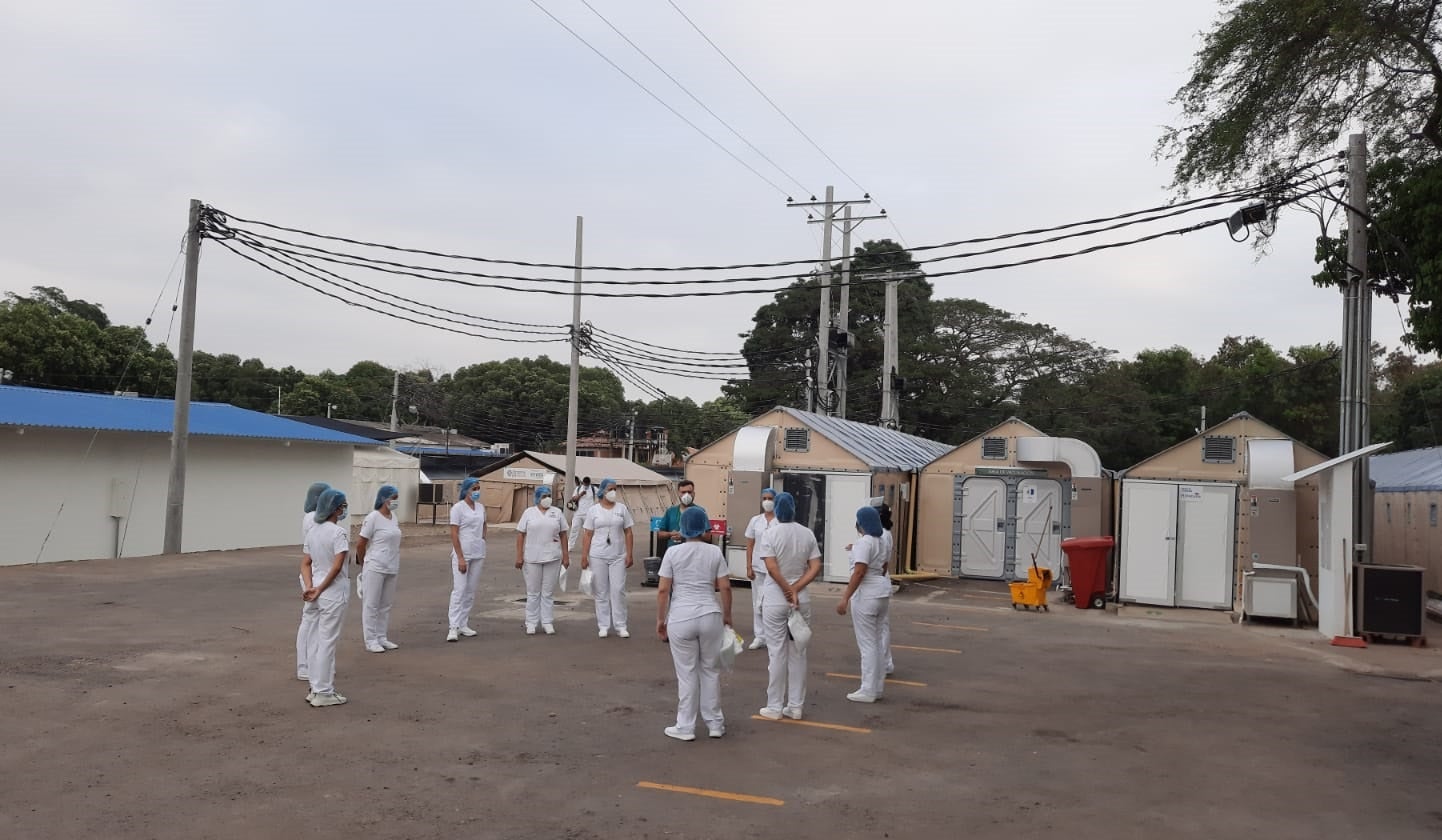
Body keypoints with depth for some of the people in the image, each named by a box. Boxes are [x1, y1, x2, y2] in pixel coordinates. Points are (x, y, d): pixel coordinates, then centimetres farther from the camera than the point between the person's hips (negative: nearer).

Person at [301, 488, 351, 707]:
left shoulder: (312, 532, 9)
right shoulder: (339, 532, -15)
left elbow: (305, 563, 7)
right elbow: (337, 566, -22)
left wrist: (310, 588, -5)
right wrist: (320, 590, -14)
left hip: (316, 591, 8)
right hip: (333, 592, -8)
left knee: (315, 641, 14)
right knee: (327, 642, 0)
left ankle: (316, 689, 23)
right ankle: (323, 693, 7)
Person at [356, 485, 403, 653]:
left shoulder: (393, 516, 7)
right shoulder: (373, 517, -14)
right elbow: (360, 545, -9)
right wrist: (363, 565, 3)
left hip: (391, 569, 7)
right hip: (375, 568, -7)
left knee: (386, 605, 12)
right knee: (371, 604, 1)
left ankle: (382, 638, 21)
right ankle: (370, 640, 7)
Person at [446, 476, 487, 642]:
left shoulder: (481, 507, 9)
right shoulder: (458, 508, -9)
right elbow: (454, 534, -12)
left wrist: (482, 540, 12)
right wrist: (460, 558, -17)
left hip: (478, 554, 6)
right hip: (462, 554, -6)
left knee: (471, 591, 9)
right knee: (459, 590, -10)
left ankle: (464, 624, 16)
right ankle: (453, 627, -10)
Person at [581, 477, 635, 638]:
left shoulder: (621, 508, 5)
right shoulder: (594, 510, 3)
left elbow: (628, 533, 5)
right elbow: (588, 535, 3)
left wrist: (630, 554, -2)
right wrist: (584, 556, -4)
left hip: (618, 557, 0)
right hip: (598, 557, 0)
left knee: (618, 590, -2)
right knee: (601, 592, 5)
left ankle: (620, 626, 6)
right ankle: (603, 626, 12)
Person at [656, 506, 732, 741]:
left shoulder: (673, 553, -4)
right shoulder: (715, 552, 1)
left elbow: (663, 590, -5)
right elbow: (725, 587, 1)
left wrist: (660, 619, 5)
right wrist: (727, 616, 13)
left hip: (680, 618, -2)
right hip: (710, 615, 2)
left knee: (686, 673, 7)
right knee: (711, 670, 14)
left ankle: (685, 727, 15)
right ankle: (715, 724, 23)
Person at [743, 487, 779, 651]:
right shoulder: (755, 520, 6)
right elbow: (750, 546, 7)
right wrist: (749, 567, 1)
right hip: (757, 567, 4)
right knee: (758, 603, 9)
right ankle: (759, 637, 18)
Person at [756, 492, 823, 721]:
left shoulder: (770, 534, -10)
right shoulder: (807, 534, 2)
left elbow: (771, 568, -19)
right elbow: (816, 568, -4)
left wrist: (788, 591, -11)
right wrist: (795, 589, -9)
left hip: (775, 600, -3)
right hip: (802, 600, 3)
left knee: (777, 653, 4)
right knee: (798, 653, 11)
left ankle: (775, 707, 11)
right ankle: (795, 706, 17)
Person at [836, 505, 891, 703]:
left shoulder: (864, 542, -17)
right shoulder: (881, 541, 11)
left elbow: (859, 572, -24)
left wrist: (845, 599, -25)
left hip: (866, 594, -9)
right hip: (883, 591, 9)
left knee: (867, 643, -3)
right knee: (876, 642, 15)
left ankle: (868, 691, 2)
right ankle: (878, 687, 22)